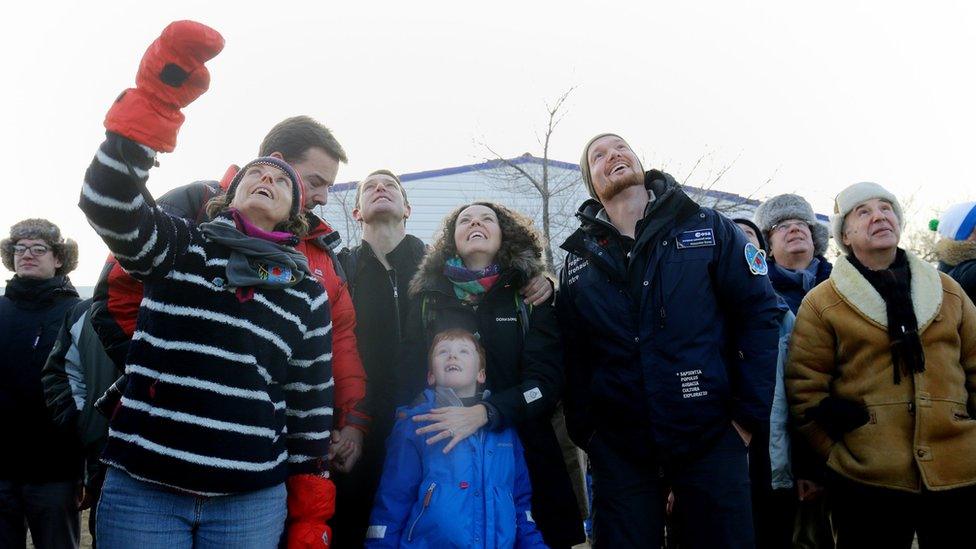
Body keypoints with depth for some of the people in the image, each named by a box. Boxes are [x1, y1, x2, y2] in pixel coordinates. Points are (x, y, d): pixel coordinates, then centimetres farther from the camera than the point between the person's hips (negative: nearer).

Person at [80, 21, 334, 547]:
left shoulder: (308, 291, 8)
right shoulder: (181, 246, 5)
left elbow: (312, 403, 9)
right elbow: (108, 205, -16)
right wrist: (156, 97, -27)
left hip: (252, 503, 1)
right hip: (141, 490, -1)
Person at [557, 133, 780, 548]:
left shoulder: (709, 230, 1)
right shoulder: (579, 261, 7)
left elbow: (759, 315, -3)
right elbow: (573, 358, 10)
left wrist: (749, 416, -6)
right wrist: (585, 433, 5)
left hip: (711, 440, -1)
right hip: (618, 449, 2)